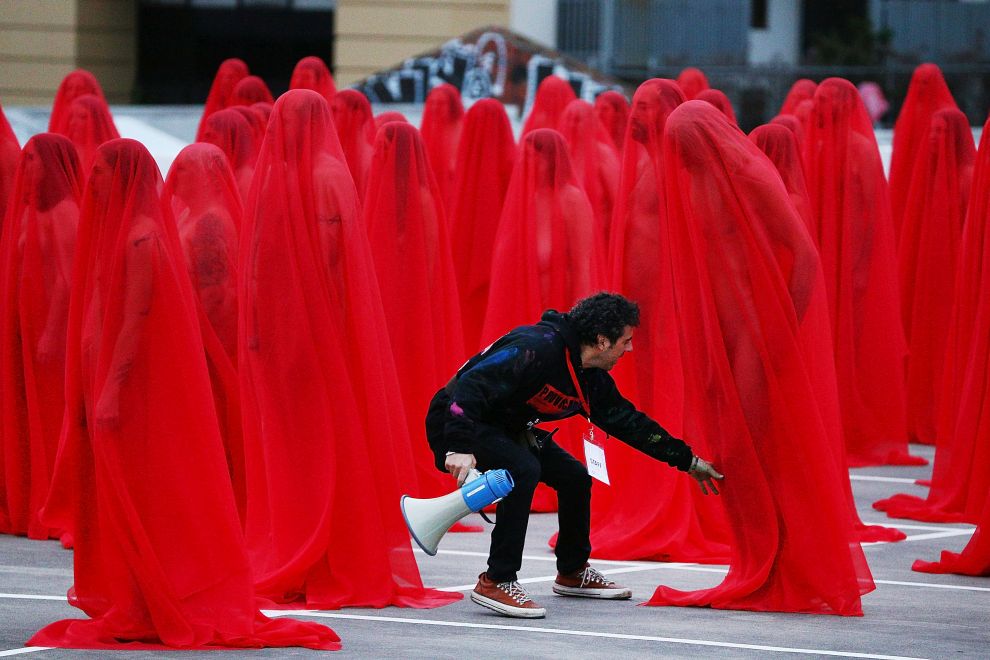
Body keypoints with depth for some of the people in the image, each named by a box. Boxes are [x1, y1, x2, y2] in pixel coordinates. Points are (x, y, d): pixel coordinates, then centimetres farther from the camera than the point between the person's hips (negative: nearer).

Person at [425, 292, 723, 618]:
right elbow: (471, 386, -37)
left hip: (506, 428, 10)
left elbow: (629, 422, 11)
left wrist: (688, 460, 12)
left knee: (574, 477, 9)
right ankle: (496, 582, -26)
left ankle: (572, 573, 28)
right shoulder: (537, 348, -30)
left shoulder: (592, 380, 0)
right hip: (459, 423, -10)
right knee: (523, 470, -31)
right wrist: (459, 447, -47)